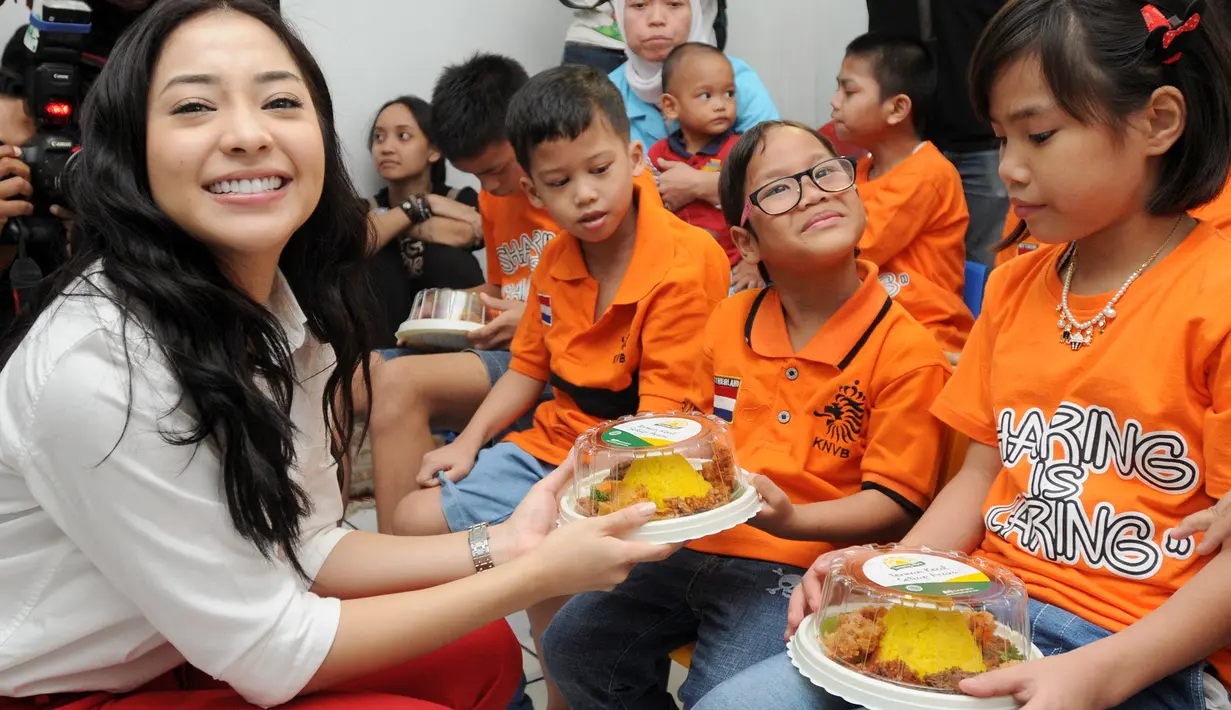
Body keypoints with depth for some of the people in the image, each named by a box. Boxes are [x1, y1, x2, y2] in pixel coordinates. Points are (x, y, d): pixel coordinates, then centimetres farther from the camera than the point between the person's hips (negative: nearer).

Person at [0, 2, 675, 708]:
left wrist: (498, 547, -10)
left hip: (201, 651, 7)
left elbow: (303, 546, 2)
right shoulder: (94, 364, -30)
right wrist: (537, 576, -20)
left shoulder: (287, 312, -6)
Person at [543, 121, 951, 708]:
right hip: (694, 545, 6)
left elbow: (897, 504, -10)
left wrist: (791, 519, -25)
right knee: (573, 644, 1)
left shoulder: (905, 350, -11)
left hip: (795, 567, -5)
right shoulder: (729, 321, 7)